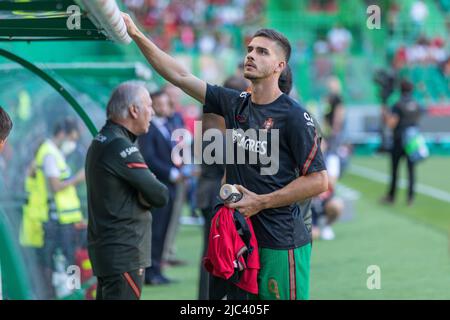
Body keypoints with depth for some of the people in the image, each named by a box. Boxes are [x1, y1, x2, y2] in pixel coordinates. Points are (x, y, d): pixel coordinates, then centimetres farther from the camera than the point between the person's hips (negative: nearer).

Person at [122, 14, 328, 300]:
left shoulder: (294, 116, -9)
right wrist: (136, 35, 4)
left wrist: (260, 202, -12)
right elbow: (180, 76, 10)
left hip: (282, 243, -6)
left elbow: (318, 180, -10)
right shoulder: (235, 104, 9)